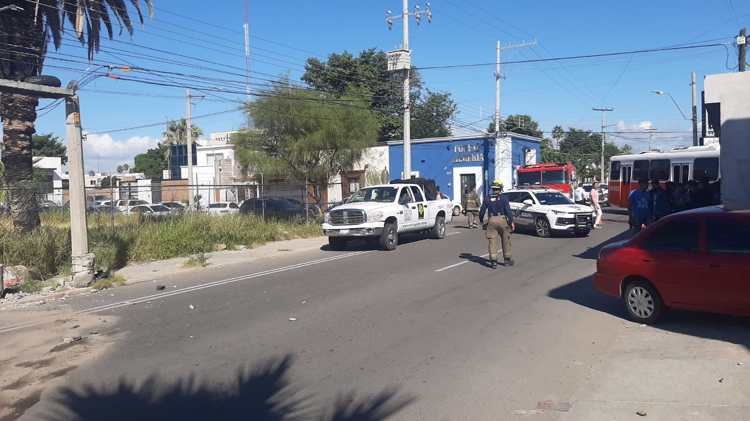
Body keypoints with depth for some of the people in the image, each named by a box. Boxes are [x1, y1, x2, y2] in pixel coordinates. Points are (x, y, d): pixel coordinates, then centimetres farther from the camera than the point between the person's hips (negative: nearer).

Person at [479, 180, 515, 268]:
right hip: (502, 220, -2)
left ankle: (493, 261, -3)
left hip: (491, 221, 2)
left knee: (492, 242, 2)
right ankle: (507, 259, 20)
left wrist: (481, 220, 25)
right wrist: (511, 222, -6)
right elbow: (508, 210, -9)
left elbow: (482, 211, 10)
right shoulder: (503, 198, -3)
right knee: (505, 241, 11)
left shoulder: (487, 199, 7)